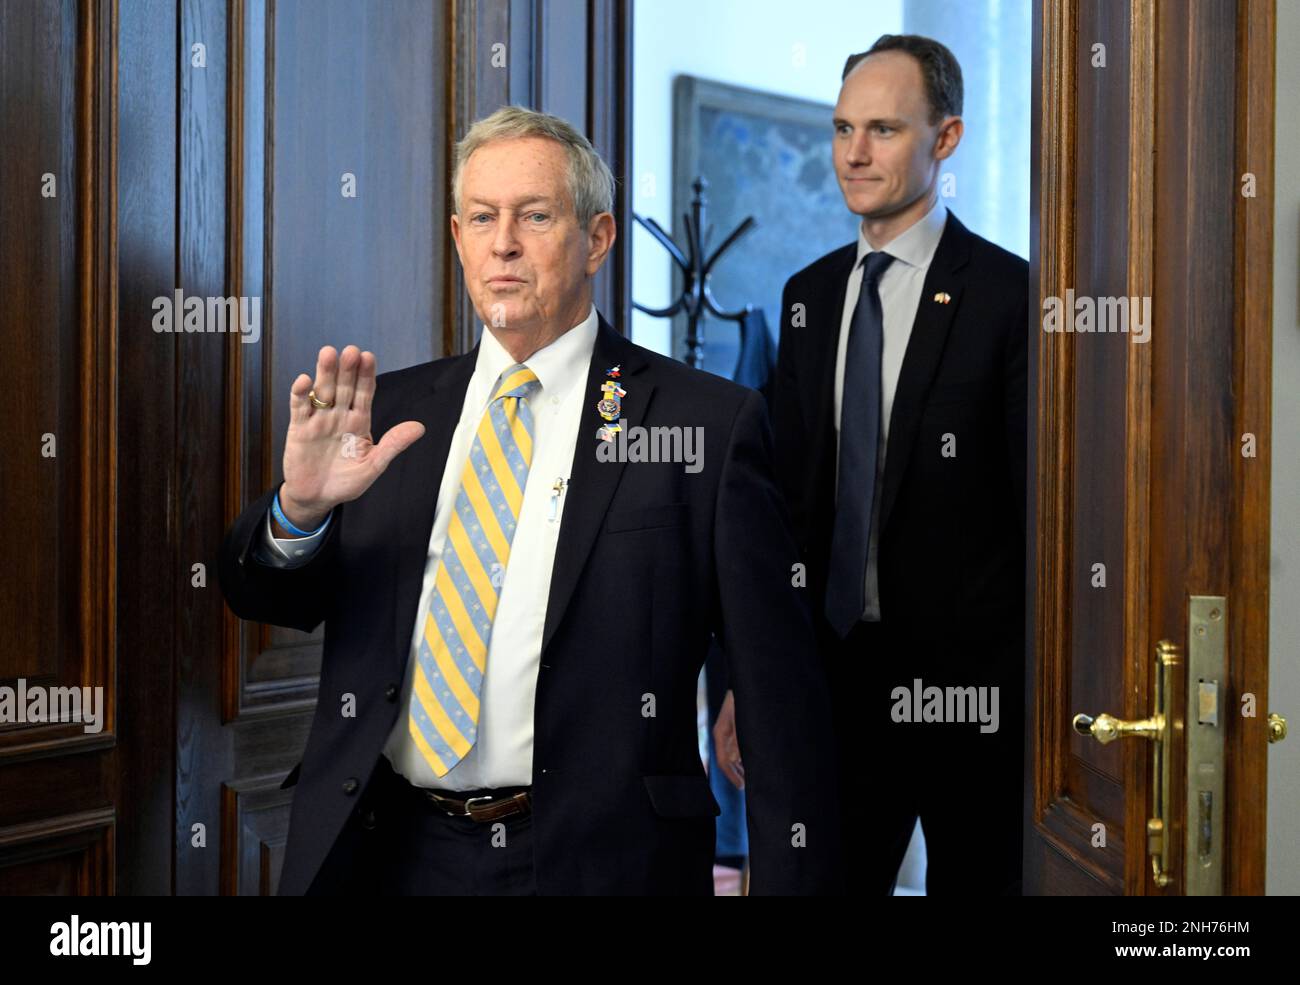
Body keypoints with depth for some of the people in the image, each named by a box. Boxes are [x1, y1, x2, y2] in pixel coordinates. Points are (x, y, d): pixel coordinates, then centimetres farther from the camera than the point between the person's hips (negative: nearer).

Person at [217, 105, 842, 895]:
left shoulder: (710, 424, -6)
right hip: (387, 854, 4)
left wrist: (795, 879, -10)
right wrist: (300, 507, -17)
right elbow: (262, 595, 4)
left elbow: (781, 694, -7)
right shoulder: (393, 412, 6)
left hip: (596, 860, -3)